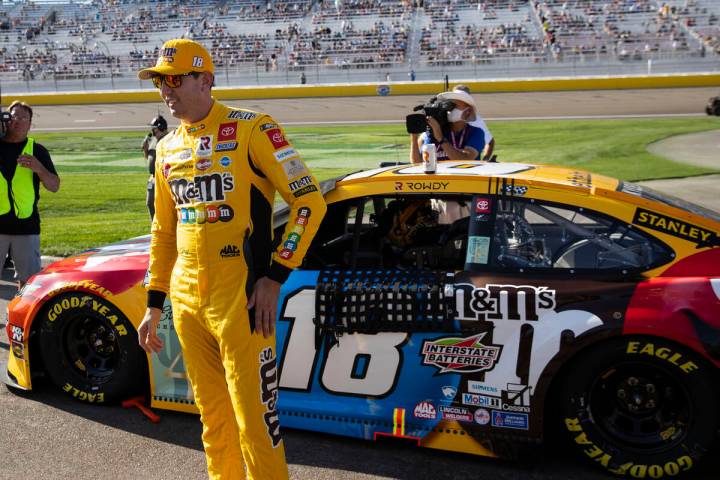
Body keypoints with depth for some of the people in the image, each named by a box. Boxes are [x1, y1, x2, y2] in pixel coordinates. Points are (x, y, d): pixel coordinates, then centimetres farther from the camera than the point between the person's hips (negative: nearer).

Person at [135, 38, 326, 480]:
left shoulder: (252, 128, -6)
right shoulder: (168, 148, 14)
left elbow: (310, 202, -9)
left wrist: (275, 276, -14)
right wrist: (154, 305, 20)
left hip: (240, 301, -6)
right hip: (187, 302, 6)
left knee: (254, 422, -3)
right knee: (214, 419, 15)